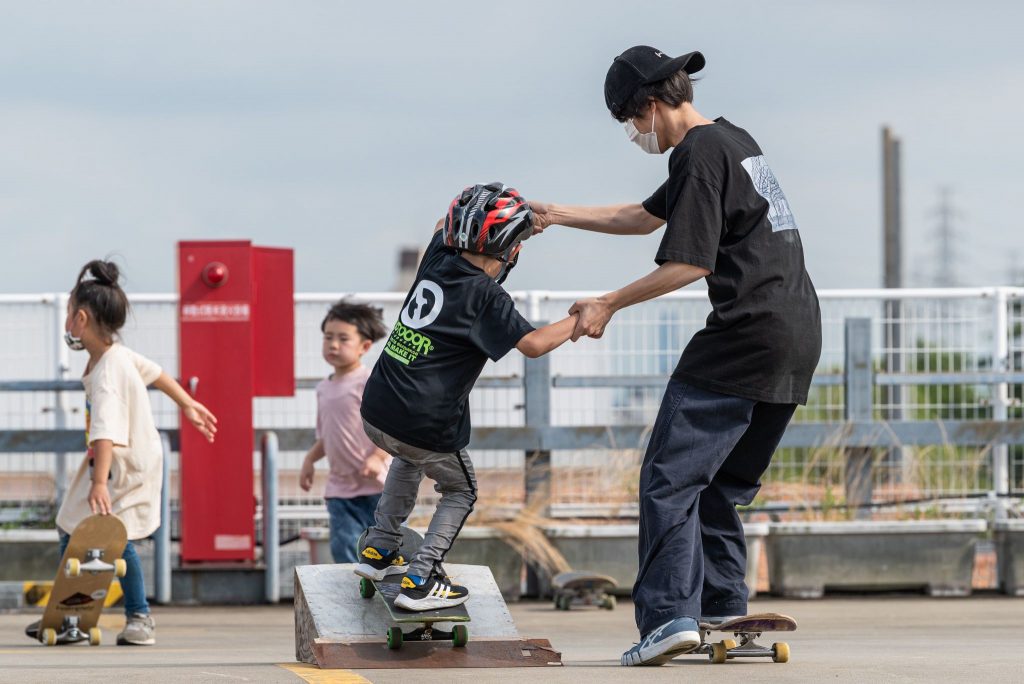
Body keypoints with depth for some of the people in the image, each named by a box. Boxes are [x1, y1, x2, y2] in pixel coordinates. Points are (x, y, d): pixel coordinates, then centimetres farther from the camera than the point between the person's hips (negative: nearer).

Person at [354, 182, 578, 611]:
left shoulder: (438, 259, 4)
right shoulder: (484, 296, -15)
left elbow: (444, 227, 27)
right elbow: (533, 344, -18)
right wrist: (581, 320, -4)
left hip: (375, 413, 7)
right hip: (425, 427, -7)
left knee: (410, 460, 38)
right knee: (460, 491, 19)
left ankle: (379, 550, 36)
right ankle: (419, 582, 5)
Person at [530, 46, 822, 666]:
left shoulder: (700, 154, -8)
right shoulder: (736, 140, 22)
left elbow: (689, 264, -14)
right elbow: (646, 217, 33)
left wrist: (610, 304, -5)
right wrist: (559, 215, 33)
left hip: (746, 336, -10)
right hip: (800, 337, 10)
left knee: (671, 476, -10)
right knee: (725, 483, 18)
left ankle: (671, 614, -21)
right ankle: (723, 610, 17)